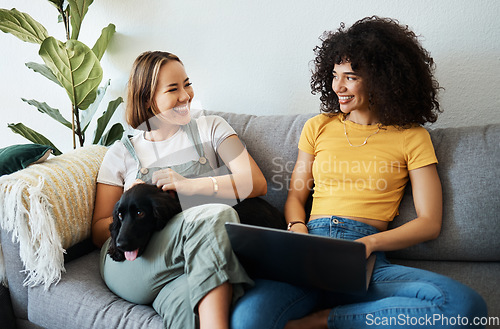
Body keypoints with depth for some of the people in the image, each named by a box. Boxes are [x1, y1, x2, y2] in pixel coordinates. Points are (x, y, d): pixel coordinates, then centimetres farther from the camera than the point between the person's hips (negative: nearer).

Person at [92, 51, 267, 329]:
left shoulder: (211, 128, 16)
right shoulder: (121, 153, 16)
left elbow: (257, 183, 2)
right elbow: (99, 232, 15)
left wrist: (191, 185, -11)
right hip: (133, 263, 0)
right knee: (215, 215, -30)